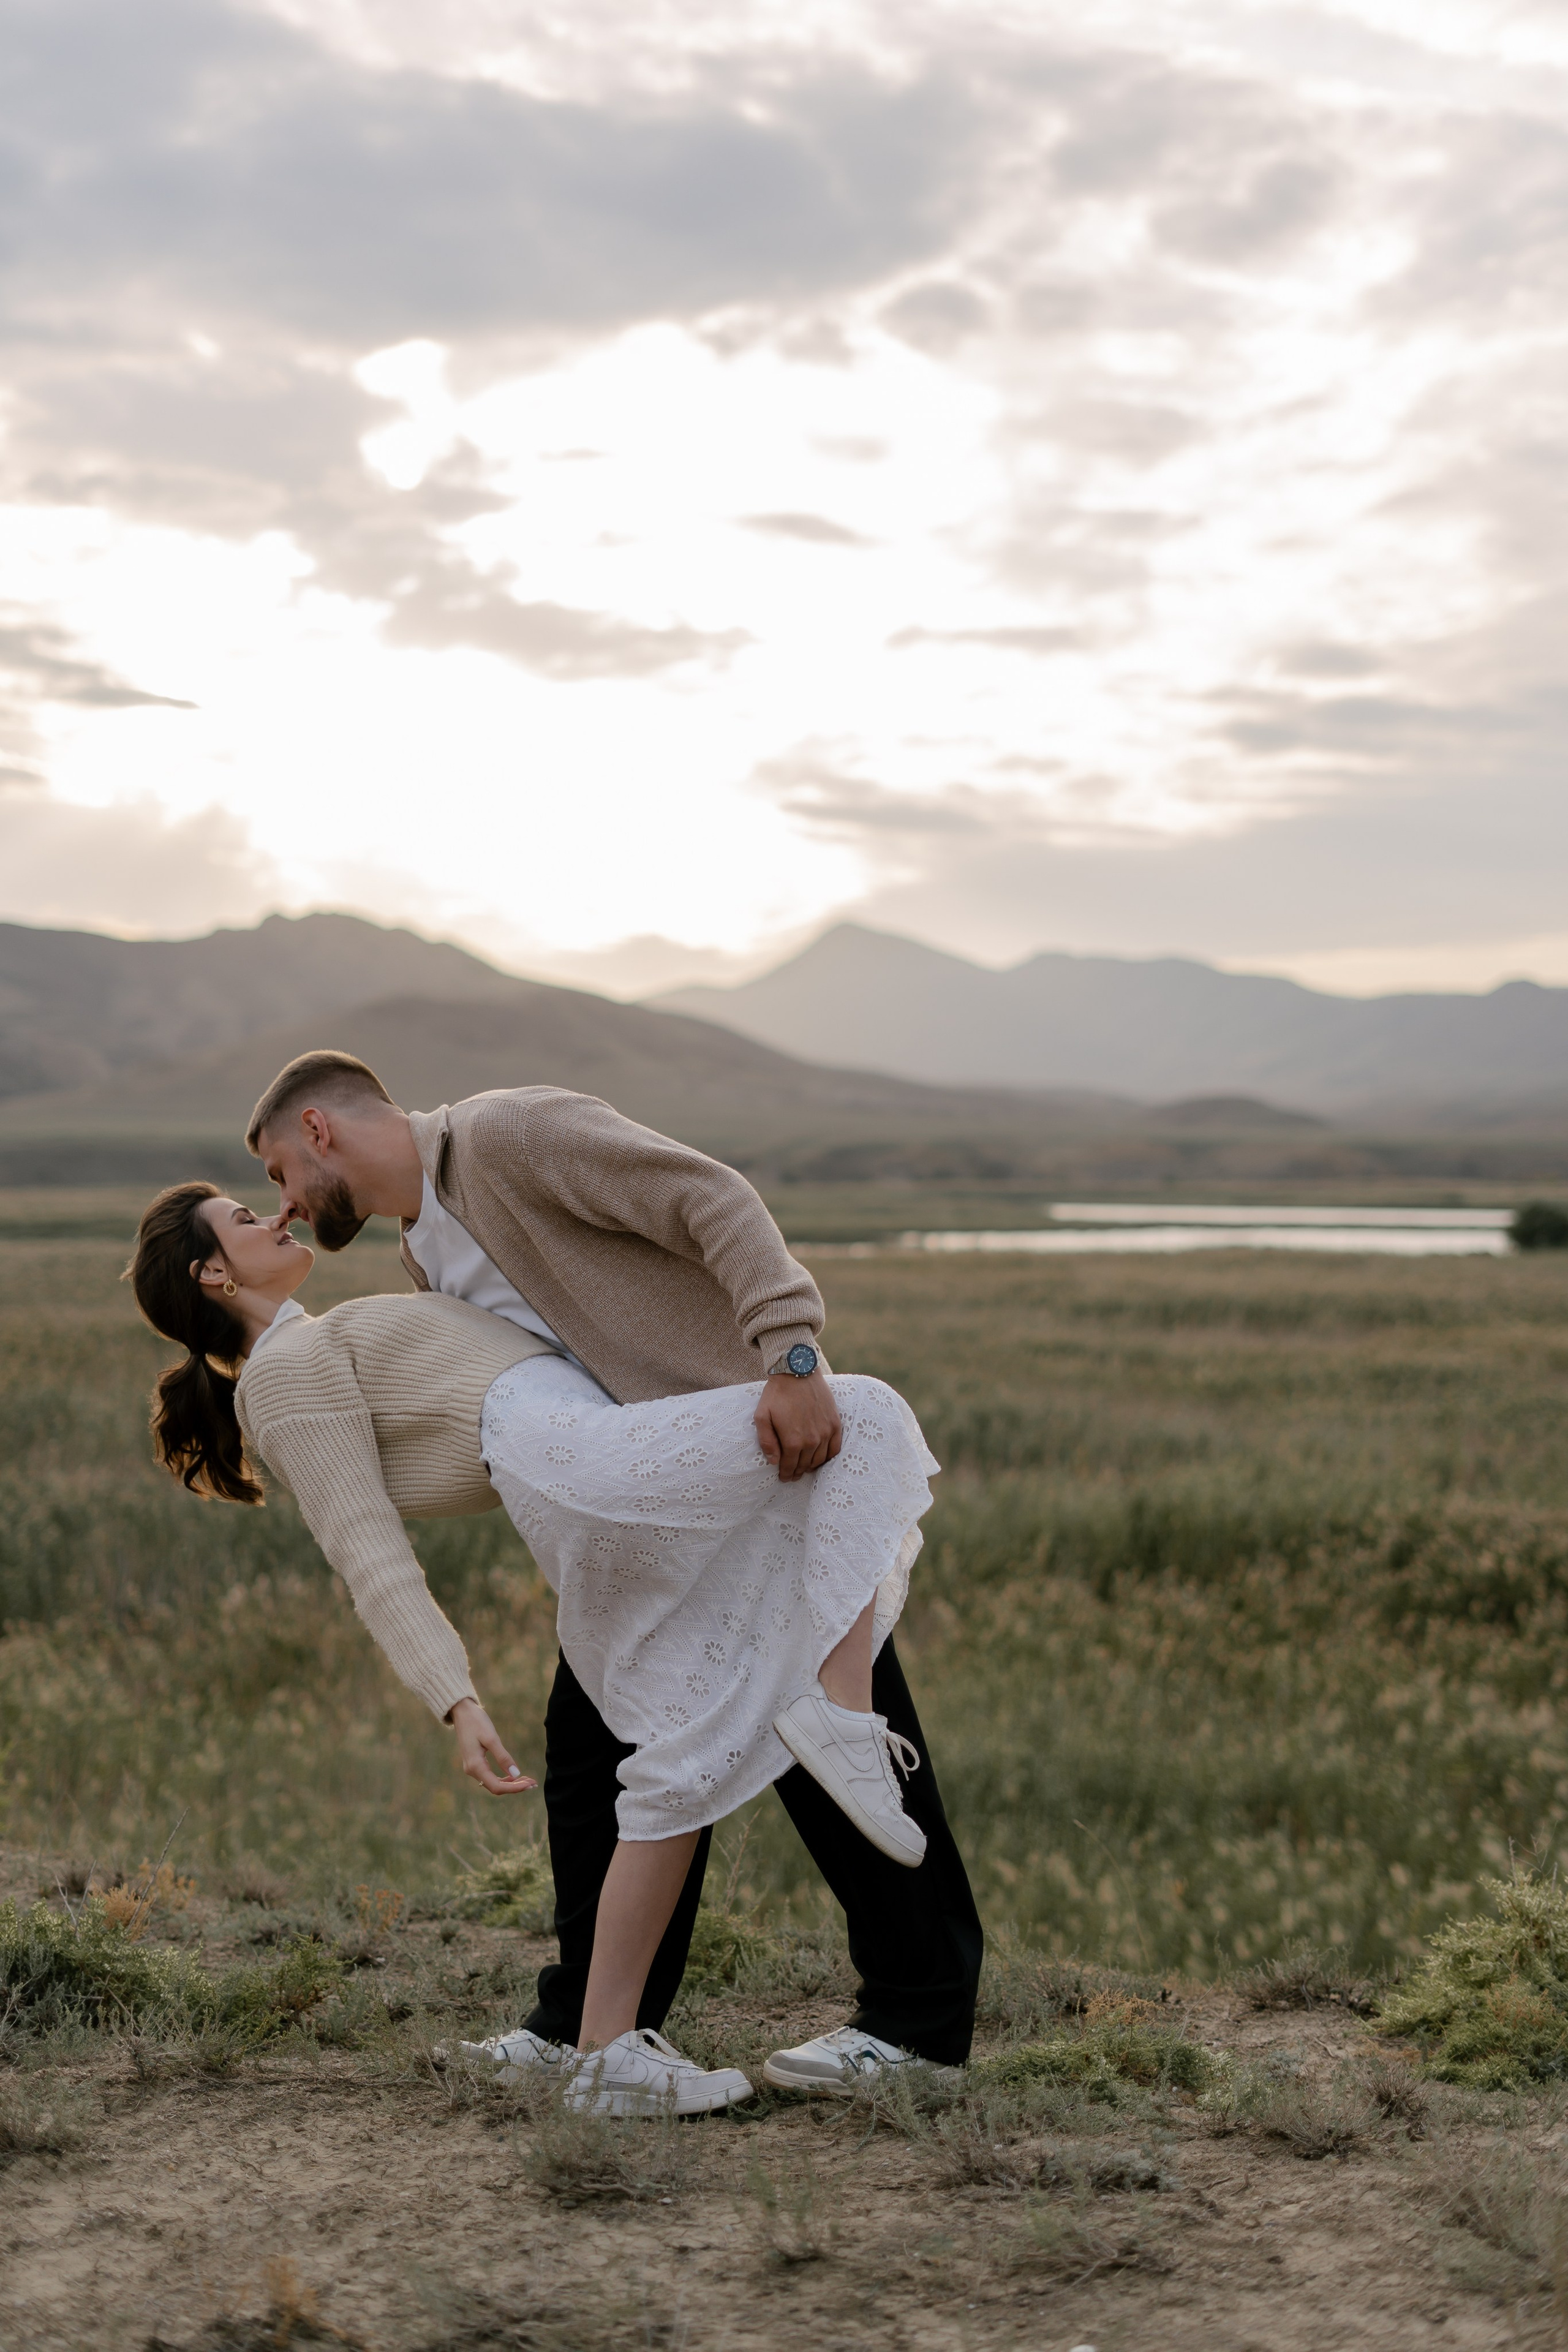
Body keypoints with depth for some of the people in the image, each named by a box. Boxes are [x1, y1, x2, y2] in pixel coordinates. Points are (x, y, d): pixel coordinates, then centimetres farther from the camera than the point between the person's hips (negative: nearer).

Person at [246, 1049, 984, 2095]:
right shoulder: (429, 1262, 15)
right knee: (598, 1729, 6)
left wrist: (793, 1358, -33)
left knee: (828, 1729, -5)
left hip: (781, 1432, -9)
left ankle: (922, 2010, 5)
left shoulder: (509, 1133, -14)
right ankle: (594, 2020, 15)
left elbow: (715, 1201, -22)